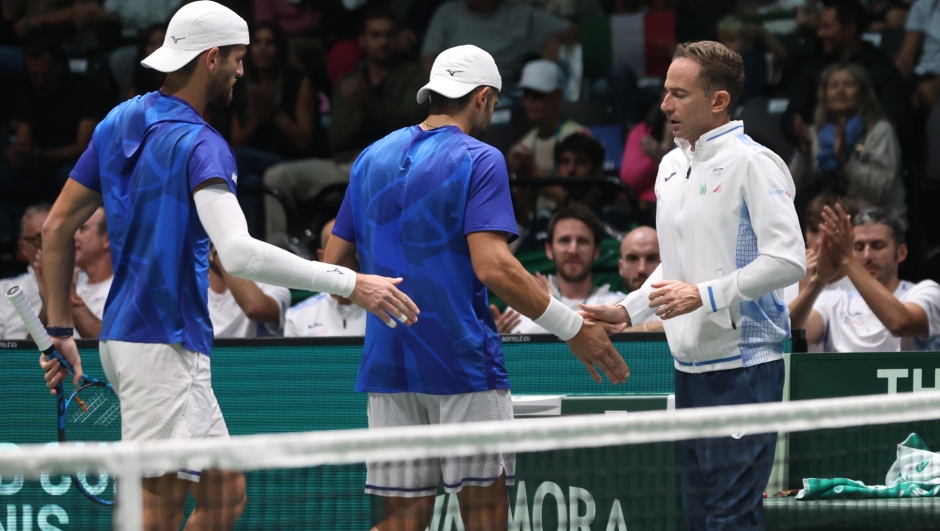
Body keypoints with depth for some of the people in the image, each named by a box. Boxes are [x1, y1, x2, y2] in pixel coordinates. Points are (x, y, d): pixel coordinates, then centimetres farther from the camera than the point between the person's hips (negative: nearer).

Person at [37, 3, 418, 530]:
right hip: (163, 348, -10)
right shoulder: (200, 145, -16)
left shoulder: (120, 124, 11)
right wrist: (348, 283, -28)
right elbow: (240, 254, -30)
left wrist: (61, 331, 19)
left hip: (125, 333, 10)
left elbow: (58, 226, 14)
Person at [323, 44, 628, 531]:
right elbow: (492, 266, -19)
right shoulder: (479, 161, -7)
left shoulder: (372, 158, 12)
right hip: (462, 360, -5)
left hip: (387, 361, 5)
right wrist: (571, 327, -15)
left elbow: (334, 262, 13)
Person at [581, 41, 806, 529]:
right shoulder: (671, 165, 16)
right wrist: (627, 310, 14)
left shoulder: (751, 163, -11)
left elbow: (788, 260, -18)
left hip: (742, 365, -9)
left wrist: (705, 295, -19)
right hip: (691, 368, 9)